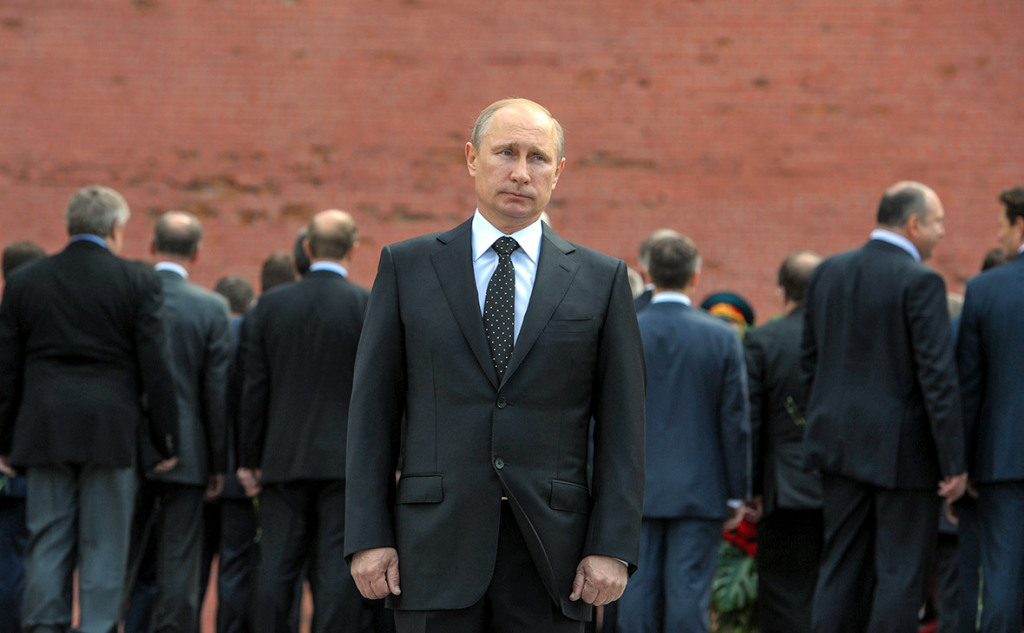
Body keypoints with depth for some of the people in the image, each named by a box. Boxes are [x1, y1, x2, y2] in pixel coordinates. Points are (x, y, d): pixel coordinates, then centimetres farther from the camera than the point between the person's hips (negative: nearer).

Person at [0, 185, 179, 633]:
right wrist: (166, 441, 2)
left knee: (46, 545, 7)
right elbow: (155, 368, -4)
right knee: (104, 548, 1)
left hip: (44, 433, 3)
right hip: (111, 433, -3)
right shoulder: (137, 282, -3)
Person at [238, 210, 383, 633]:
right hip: (346, 462, -3)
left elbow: (254, 388, 5)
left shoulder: (270, 305, 4)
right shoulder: (369, 305, -5)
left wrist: (249, 460, 10)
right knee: (337, 570, -3)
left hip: (283, 459, 3)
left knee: (276, 568, 7)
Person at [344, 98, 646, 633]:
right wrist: (368, 537, -3)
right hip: (437, 544, 0)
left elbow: (622, 426, 5)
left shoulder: (601, 279, 8)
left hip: (550, 548, 0)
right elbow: (373, 409, 5)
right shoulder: (407, 266, 8)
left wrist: (613, 547, -4)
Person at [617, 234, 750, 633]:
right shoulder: (721, 338, -4)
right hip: (700, 491, -1)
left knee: (639, 590, 5)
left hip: (636, 490, 1)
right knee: (689, 592, 0)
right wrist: (737, 492, 6)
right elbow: (735, 421, -2)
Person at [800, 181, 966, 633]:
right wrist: (954, 463, -13)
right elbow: (937, 376, -17)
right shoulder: (920, 282, -14)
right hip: (903, 451, -6)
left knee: (841, 567, 12)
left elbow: (808, 360, 12)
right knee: (901, 575, 0)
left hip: (842, 443, 7)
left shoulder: (827, 273, 7)